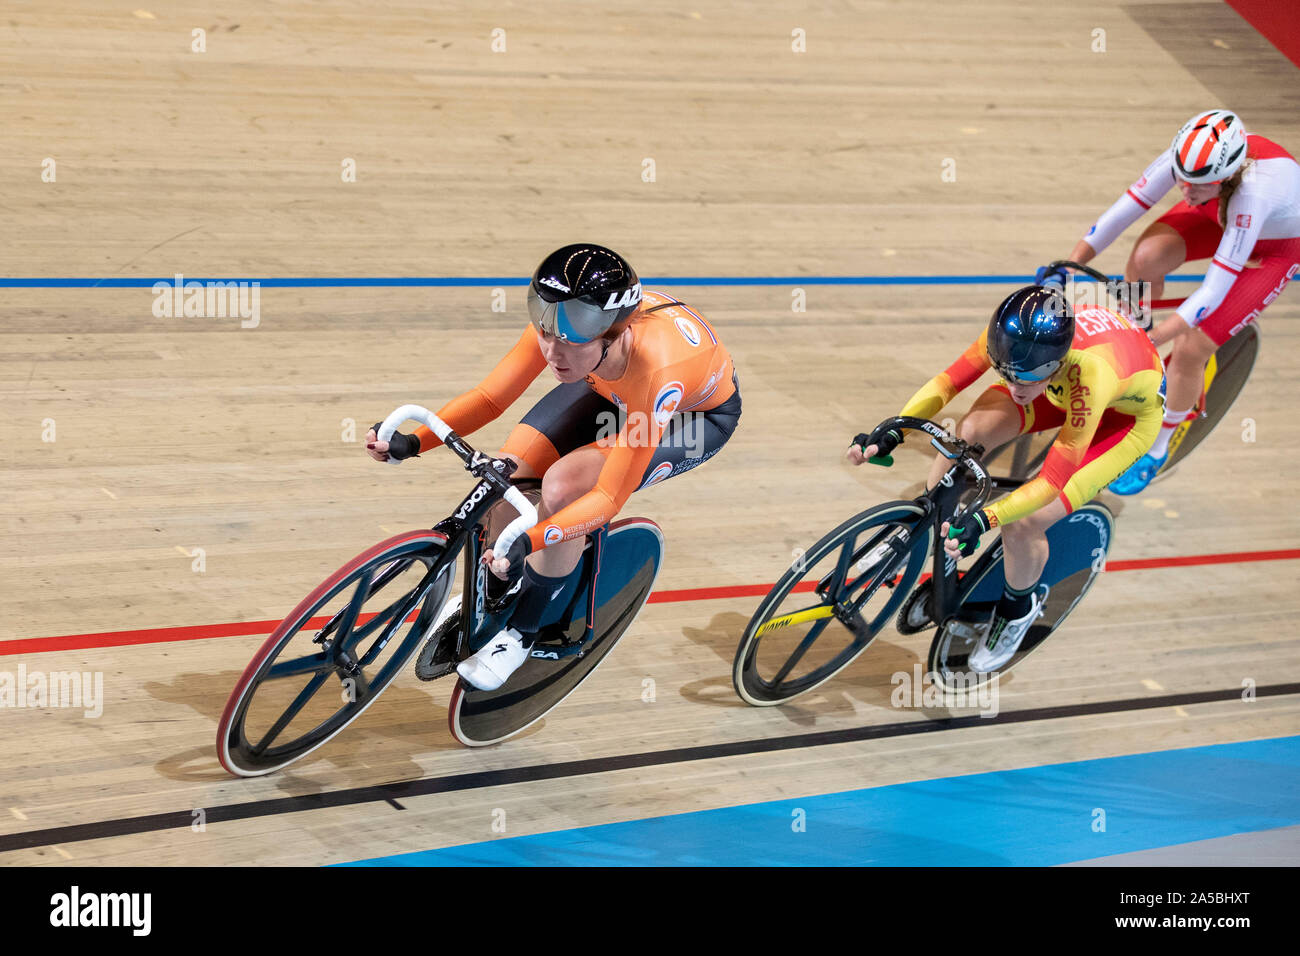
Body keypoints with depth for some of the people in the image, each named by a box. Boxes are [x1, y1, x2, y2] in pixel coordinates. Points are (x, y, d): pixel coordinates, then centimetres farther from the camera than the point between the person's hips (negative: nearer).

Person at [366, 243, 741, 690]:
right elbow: (489, 397, -21)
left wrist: (530, 541, -50)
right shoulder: (562, 323, -32)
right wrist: (411, 443, -35)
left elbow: (609, 497, -38)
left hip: (699, 414, -5)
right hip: (612, 388, 5)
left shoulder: (653, 367, -44)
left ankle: (524, 632, -4)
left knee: (563, 486, -28)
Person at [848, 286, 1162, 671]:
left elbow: (1053, 481, -38)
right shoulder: (1012, 336, -33)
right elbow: (948, 381, -21)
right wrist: (892, 431, -35)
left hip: (1128, 412, -5)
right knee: (966, 434, -21)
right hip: (1062, 387, 5)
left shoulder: (1090, 375, -45)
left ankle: (1018, 605, 16)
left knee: (1022, 525, -18)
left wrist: (985, 519, -49)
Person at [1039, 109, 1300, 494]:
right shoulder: (1188, 157, -33)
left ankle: (1157, 447, 10)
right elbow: (1124, 209, -24)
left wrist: (1151, 341, -44)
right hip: (1220, 213, 5)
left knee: (1189, 350, -14)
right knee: (1145, 258, -23)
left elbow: (1214, 291, -43)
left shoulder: (1254, 191, -46)